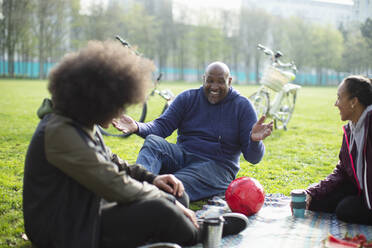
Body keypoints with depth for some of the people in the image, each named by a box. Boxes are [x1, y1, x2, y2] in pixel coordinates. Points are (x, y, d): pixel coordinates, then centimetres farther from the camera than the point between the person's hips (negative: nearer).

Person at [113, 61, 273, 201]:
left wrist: (254, 140, -30)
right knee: (152, 141, -29)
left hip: (216, 167, -3)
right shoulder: (187, 98, 9)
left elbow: (253, 158, -4)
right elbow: (162, 126, 1)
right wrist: (136, 127, -21)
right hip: (182, 156, 3)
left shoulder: (242, 106, 1)